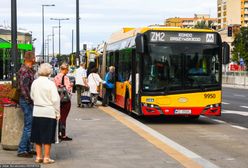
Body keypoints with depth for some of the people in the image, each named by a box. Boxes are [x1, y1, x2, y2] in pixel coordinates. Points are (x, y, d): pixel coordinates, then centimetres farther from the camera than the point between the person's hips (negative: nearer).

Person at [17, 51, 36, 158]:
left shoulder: (30, 70, 14)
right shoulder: (24, 71, -17)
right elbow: (24, 87, -24)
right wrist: (30, 100, -19)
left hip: (29, 102, 10)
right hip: (26, 101, -10)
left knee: (30, 125, 15)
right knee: (28, 126, -8)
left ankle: (29, 149, 22)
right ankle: (22, 150, -2)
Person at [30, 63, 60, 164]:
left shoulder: (34, 83, 2)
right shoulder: (50, 83, -13)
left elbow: (32, 97, 12)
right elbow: (55, 99, -12)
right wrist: (57, 113, -3)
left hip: (37, 112, 5)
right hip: (48, 112, -5)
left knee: (37, 136, 12)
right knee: (47, 136, 4)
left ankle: (38, 156, 17)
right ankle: (46, 157, 8)